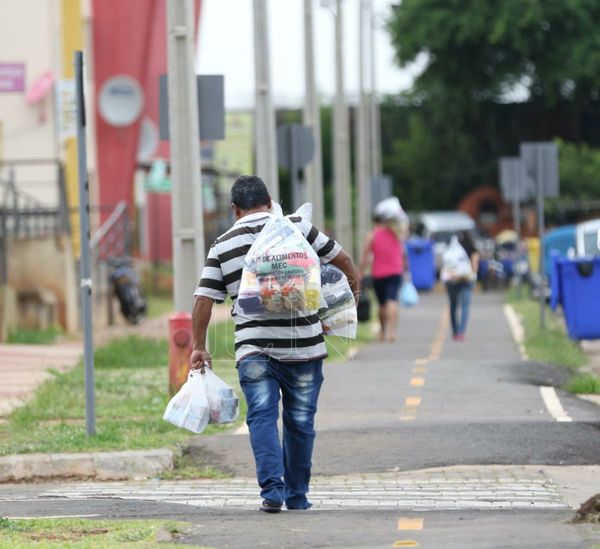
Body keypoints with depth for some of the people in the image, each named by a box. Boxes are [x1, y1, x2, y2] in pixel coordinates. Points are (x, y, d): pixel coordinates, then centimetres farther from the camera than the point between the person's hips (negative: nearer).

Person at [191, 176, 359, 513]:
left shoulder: (223, 246, 5)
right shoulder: (298, 227, 4)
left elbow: (204, 300, 2)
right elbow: (339, 256, 14)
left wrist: (199, 346, 12)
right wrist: (354, 280, 35)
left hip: (254, 349, 0)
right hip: (304, 346, 0)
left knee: (263, 418, -1)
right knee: (300, 421, 10)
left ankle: (273, 489, -17)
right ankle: (297, 495, 18)